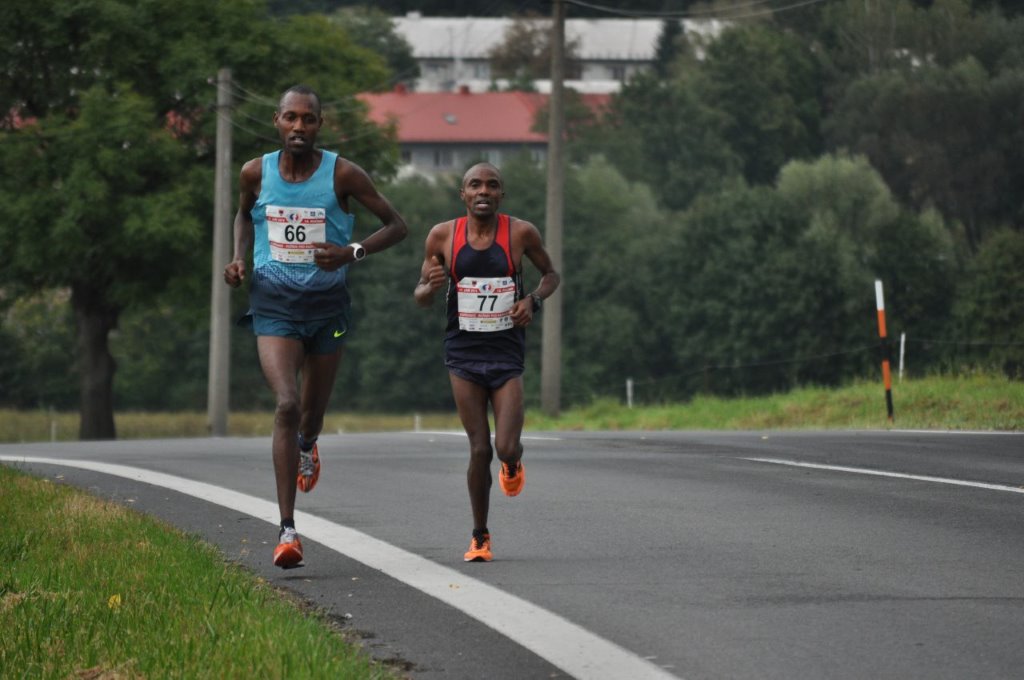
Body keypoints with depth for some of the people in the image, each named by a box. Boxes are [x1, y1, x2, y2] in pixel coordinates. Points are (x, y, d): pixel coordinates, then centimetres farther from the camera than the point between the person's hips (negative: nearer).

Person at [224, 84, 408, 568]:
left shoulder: (343, 174, -8)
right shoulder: (256, 173, -2)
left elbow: (396, 226, -1)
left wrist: (353, 253, -18)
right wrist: (239, 258, 3)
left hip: (327, 302, 1)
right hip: (273, 302, -1)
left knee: (313, 408, 17)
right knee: (286, 405, -20)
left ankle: (306, 447, 59)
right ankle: (287, 530, -21)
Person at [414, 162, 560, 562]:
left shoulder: (521, 233, -4)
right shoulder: (443, 236, -2)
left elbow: (551, 275, 12)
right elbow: (420, 299, 8)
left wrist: (534, 300, -8)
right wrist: (432, 286, -16)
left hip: (507, 353, 0)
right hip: (464, 353, 0)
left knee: (506, 449, -11)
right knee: (479, 449, -2)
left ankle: (513, 463, 29)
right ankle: (480, 537, 14)